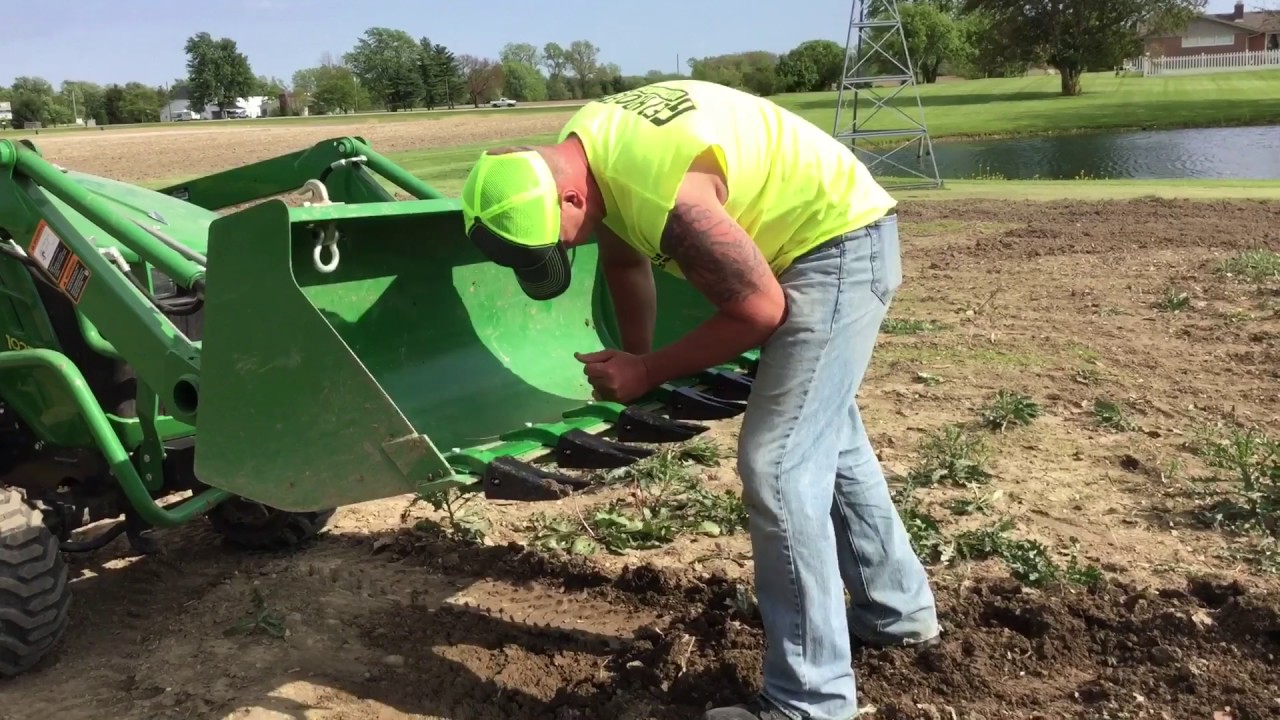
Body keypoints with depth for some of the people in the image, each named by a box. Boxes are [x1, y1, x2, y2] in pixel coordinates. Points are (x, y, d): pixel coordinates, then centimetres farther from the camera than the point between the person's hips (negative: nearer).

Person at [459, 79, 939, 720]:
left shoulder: (662, 189, -34)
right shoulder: (584, 148, -5)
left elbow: (759, 308, -24)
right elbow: (624, 260, 12)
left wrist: (647, 373, -15)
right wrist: (635, 362, 13)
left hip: (840, 243, -10)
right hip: (825, 241, 10)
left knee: (778, 465, -13)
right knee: (826, 438, 20)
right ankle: (897, 610, 39)